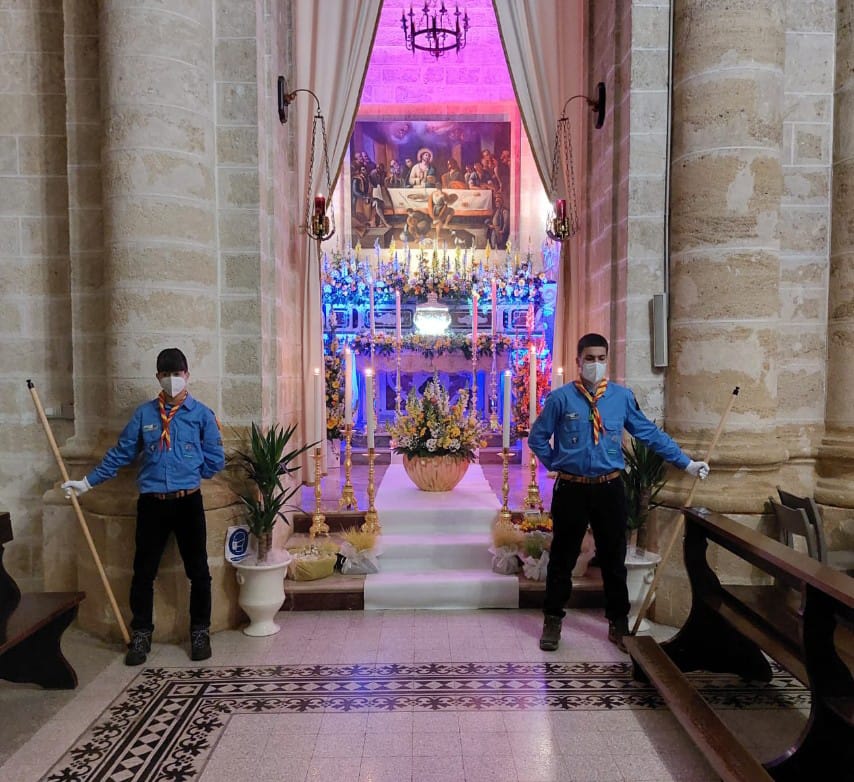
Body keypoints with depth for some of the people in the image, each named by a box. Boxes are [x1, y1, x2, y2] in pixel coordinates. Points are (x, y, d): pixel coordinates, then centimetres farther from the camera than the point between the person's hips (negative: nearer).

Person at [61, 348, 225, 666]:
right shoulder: (144, 413, 5)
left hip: (188, 502, -1)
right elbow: (120, 454, 8)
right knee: (143, 573, 10)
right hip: (151, 504, 2)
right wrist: (88, 482, 7)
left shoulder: (202, 414, -2)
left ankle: (200, 632, 25)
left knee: (198, 572, 8)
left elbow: (215, 460, -1)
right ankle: (140, 635, 28)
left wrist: (187, 474, -1)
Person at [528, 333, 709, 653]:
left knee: (614, 558, 14)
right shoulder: (560, 398, -6)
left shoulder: (623, 396, 0)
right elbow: (537, 437, 4)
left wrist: (686, 463, 7)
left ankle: (618, 624, 32)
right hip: (571, 489, -2)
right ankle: (552, 621, 28)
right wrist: (556, 464, -1)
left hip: (609, 489, 2)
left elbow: (650, 433, 7)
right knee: (562, 557, 10)